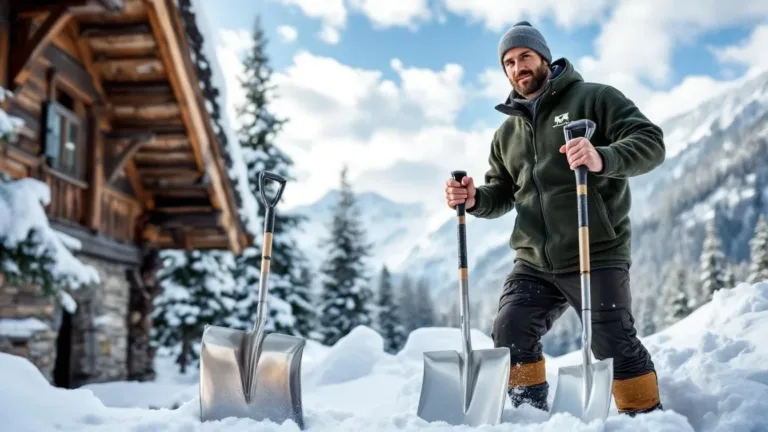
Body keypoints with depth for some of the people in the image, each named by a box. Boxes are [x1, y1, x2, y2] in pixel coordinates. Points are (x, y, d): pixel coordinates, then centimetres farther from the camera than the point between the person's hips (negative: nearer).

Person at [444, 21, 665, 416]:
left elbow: (651, 142, -11)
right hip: (534, 264, 6)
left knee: (614, 346, -3)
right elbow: (501, 194, 23)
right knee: (510, 334, -3)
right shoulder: (507, 132, 18)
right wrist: (474, 199, -1)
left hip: (596, 256, -5)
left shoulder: (593, 98, 0)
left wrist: (603, 159, -31)